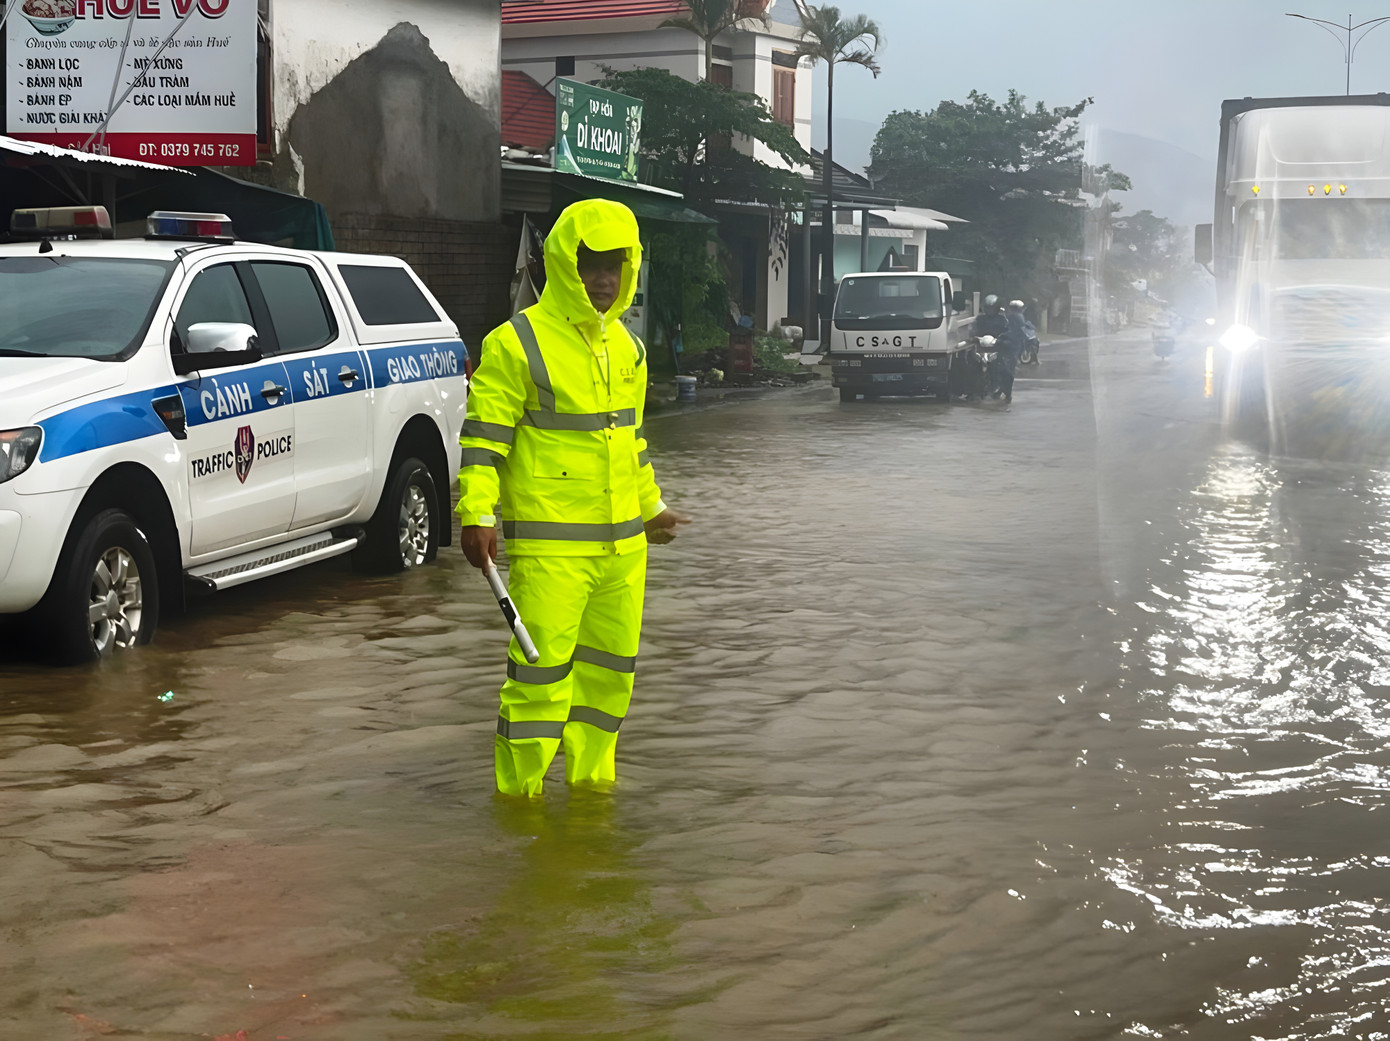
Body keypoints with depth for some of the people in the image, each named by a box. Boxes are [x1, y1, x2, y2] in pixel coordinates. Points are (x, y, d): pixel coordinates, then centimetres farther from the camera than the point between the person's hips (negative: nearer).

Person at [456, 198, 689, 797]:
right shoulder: (516, 344, -8)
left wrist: (652, 507, 30)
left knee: (610, 665, 13)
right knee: (541, 667, -7)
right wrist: (476, 514, -19)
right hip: (548, 546, -7)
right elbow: (484, 437, -10)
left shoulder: (624, 347, 14)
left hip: (622, 543, 7)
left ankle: (591, 777, 27)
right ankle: (520, 790, 5)